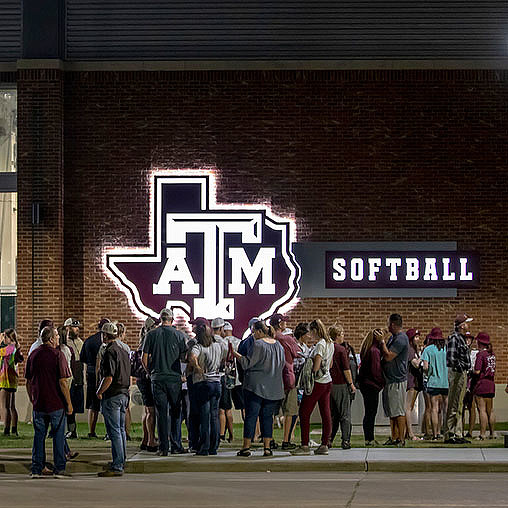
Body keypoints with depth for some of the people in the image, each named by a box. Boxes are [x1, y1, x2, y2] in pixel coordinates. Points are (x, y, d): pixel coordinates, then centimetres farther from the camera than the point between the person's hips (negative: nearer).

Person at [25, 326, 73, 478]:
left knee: (39, 436, 9)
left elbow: (28, 381, 10)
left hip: (38, 403, 4)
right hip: (56, 403, -4)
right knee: (58, 436, 4)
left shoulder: (33, 355, 5)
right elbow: (63, 382, -13)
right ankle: (59, 469, 5)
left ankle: (36, 469, 8)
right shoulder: (57, 355, -11)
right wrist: (69, 403, -7)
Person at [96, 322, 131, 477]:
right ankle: (121, 462, 20)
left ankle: (117, 466, -9)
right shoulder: (123, 351, 14)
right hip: (124, 394, 9)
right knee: (121, 430, 14)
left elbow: (108, 378, -21)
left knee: (114, 432, -8)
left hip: (112, 396, -9)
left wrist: (99, 392, -8)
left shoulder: (110, 352, -15)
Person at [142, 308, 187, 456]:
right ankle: (176, 446, 7)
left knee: (161, 414, 3)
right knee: (175, 413, 8)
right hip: (175, 378, -1)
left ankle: (163, 448, 2)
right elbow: (184, 357, -1)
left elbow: (144, 358, 0)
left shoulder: (151, 334, 1)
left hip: (157, 378, 1)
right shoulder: (179, 335, -2)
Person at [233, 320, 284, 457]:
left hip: (256, 386, -6)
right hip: (274, 388, 6)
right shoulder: (279, 346, 10)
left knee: (251, 416, -1)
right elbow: (282, 365, 18)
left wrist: (236, 354, -2)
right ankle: (267, 447, 3)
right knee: (267, 417, 8)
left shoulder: (258, 344, -11)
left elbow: (248, 363, -11)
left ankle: (246, 447, -2)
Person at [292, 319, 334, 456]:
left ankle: (305, 446, -4)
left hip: (317, 383, -9)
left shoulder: (320, 345, -16)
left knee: (304, 413, -2)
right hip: (328, 381, 9)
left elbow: (316, 366, -21)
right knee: (325, 414, 7)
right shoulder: (330, 343, 11)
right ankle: (324, 445, 7)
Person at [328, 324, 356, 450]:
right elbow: (346, 369, -12)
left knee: (331, 415, 13)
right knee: (345, 415, 1)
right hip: (341, 385, -6)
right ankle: (345, 440, -1)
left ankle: (328, 440, 10)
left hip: (329, 385, 6)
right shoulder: (341, 349, -12)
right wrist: (351, 384, -3)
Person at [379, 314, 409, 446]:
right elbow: (384, 354, 22)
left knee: (399, 412, -7)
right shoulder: (393, 337, 18)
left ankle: (401, 439, -5)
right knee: (392, 411, 11)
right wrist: (380, 341, 10)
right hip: (390, 380, 10)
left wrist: (383, 342, -9)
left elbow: (388, 356, -20)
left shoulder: (401, 339, -15)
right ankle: (394, 438, 15)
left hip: (397, 381, -10)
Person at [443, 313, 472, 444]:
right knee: (453, 406, -8)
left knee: (459, 407, 12)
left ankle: (457, 434, 16)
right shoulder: (454, 338, -13)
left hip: (462, 374, 10)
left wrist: (466, 374, 18)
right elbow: (451, 358, -22)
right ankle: (449, 435, -6)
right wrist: (461, 370, -20)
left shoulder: (461, 338, 17)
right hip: (456, 374, -10)